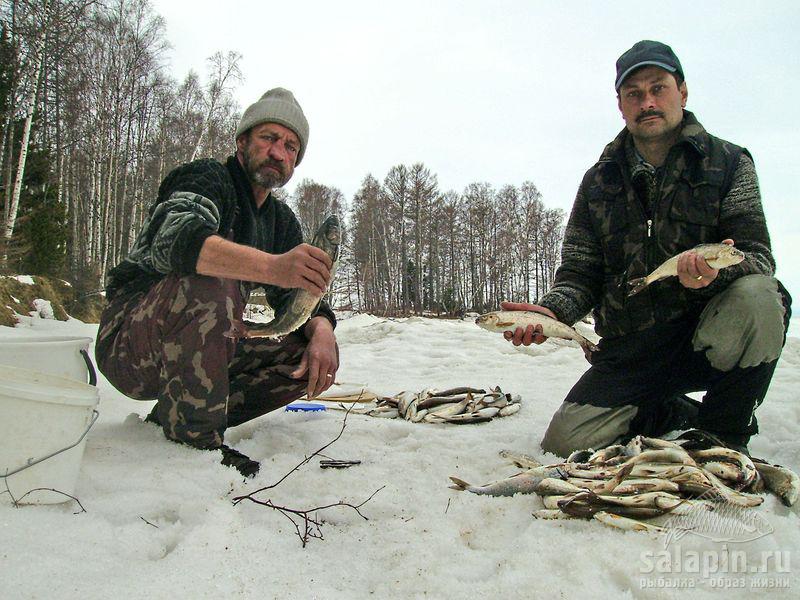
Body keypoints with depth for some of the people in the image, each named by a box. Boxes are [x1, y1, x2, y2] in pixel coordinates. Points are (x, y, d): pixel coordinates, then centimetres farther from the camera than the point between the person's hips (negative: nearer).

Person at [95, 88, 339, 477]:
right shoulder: (208, 178, -11)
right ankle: (195, 440, -20)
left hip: (201, 353, 7)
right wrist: (271, 266, -51)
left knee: (318, 354, -6)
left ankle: (172, 420, -2)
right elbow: (173, 238, -34)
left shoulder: (282, 221, 11)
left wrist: (321, 330, -20)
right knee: (211, 281, -35)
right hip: (128, 347, -7)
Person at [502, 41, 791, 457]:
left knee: (756, 296, -34)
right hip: (629, 351, 2)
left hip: (708, 339, -1)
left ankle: (723, 433, -8)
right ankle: (680, 415, 15)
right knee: (566, 441, -13)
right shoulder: (599, 182, 6)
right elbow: (579, 273, 3)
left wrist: (719, 269, -34)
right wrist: (552, 310, -19)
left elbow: (757, 254, -10)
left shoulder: (729, 163, 1)